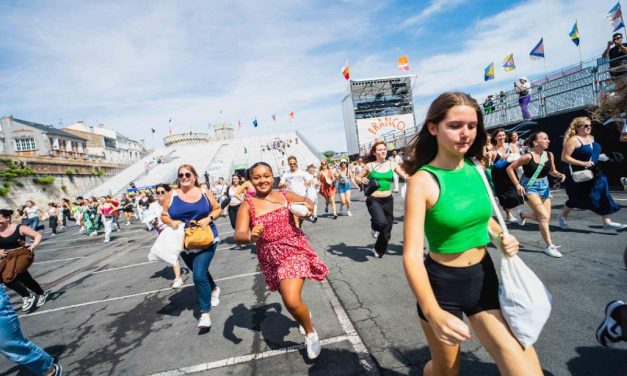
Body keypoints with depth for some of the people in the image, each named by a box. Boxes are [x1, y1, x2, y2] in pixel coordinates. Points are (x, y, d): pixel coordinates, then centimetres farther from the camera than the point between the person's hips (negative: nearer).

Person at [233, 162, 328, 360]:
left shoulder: (286, 195, -3)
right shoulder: (247, 205, -8)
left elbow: (307, 201, 16)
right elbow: (238, 236, -19)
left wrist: (308, 205, -8)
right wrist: (250, 237, -41)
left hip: (295, 250, -2)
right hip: (270, 259, 2)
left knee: (292, 301, -19)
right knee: (289, 298, 22)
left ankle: (311, 333, 12)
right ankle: (304, 313, 59)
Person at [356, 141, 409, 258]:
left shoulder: (392, 164, 1)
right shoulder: (369, 166, -4)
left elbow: (406, 176, 0)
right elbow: (357, 177, 6)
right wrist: (362, 180, -16)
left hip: (388, 200, 3)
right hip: (373, 200, -3)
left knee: (387, 229, 11)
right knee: (381, 222, -29)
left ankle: (378, 250, 37)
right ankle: (374, 227, 11)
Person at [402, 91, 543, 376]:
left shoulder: (477, 170, -2)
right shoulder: (422, 181, -20)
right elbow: (412, 255, -26)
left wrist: (502, 237, -3)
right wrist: (433, 313, -39)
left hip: (484, 278, 5)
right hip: (442, 284, -4)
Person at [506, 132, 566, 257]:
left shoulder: (549, 155, -1)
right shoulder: (529, 156, -18)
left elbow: (552, 171, 13)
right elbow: (510, 168, -15)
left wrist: (560, 175, -9)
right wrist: (517, 184, -19)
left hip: (544, 186, 7)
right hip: (530, 187, -6)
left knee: (543, 218, 7)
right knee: (544, 217, -13)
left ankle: (522, 215, 37)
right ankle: (550, 246, -2)